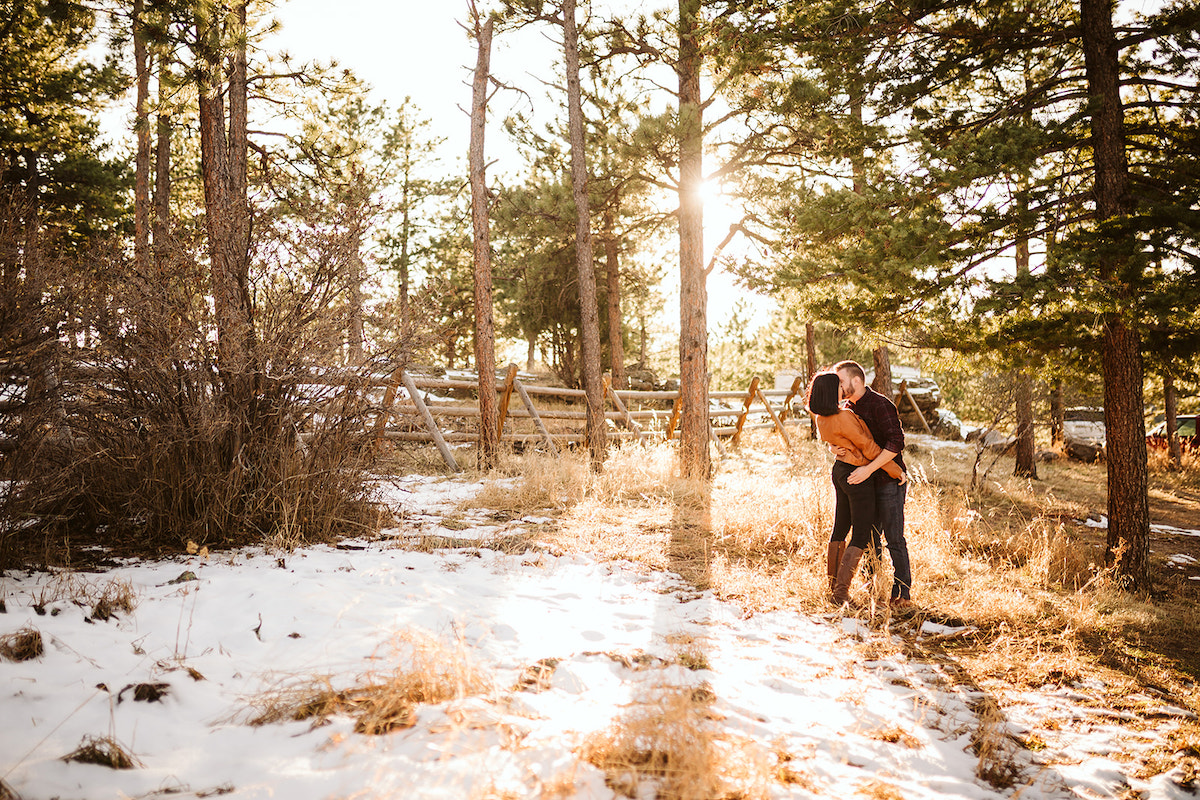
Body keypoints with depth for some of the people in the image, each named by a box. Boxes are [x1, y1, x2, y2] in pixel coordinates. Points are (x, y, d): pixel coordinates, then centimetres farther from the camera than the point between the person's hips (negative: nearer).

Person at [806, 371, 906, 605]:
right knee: (861, 536, -1)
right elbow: (869, 448, -18)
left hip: (840, 471, 9)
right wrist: (896, 471, -7)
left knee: (840, 529, 18)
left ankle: (833, 585, 29)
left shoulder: (821, 418, -1)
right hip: (858, 476, -9)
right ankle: (841, 592, -4)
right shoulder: (843, 418, -27)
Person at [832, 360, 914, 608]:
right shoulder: (850, 408, 11)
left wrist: (868, 469, -28)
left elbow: (896, 443, -24)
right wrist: (834, 448, -11)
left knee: (894, 539, -4)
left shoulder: (880, 405, -15)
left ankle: (903, 593, 5)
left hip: (889, 481, -8)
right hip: (868, 483, 8)